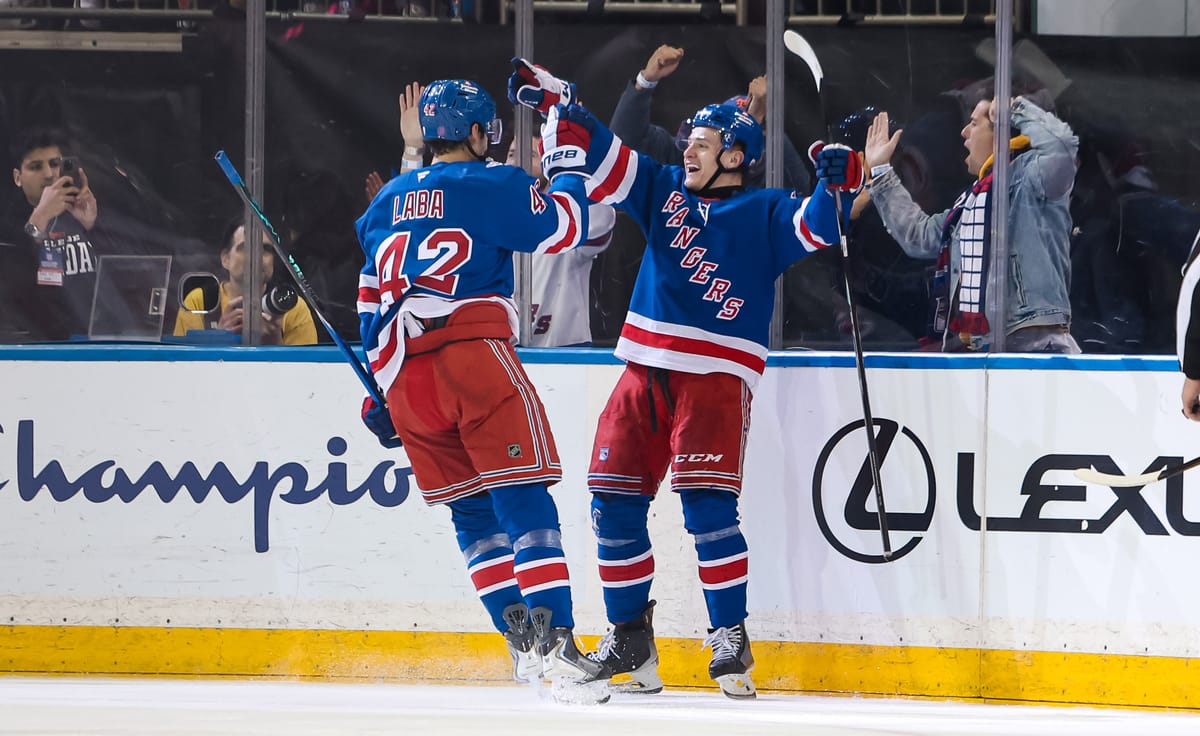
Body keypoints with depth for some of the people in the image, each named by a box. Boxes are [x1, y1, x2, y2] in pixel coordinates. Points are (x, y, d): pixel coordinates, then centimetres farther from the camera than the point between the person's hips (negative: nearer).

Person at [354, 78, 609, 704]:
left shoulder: (387, 202, 22)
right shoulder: (490, 184, 2)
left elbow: (372, 299, 23)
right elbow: (562, 227, 0)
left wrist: (381, 388, 28)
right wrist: (570, 175, 19)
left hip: (403, 371, 6)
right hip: (473, 354, -6)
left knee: (471, 511, 14)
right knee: (524, 502, -9)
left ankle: (519, 638, 9)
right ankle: (555, 641, -22)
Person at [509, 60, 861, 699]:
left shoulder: (763, 214, 3)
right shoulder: (665, 191, 15)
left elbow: (814, 228, -13)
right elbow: (599, 156, 12)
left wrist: (837, 180, -31)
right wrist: (552, 100, 2)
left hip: (716, 375, -5)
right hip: (645, 370, 5)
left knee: (705, 502, -17)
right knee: (614, 499, 3)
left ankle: (731, 639, -11)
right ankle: (630, 639, 14)